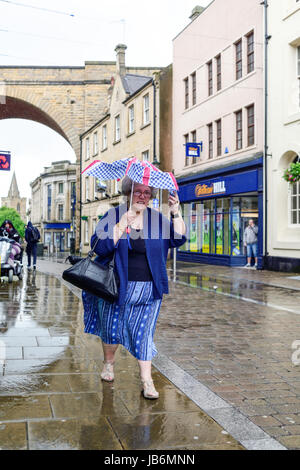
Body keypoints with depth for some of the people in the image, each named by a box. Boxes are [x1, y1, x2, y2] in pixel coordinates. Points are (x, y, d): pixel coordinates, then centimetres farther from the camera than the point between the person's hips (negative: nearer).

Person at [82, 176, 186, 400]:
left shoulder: (158, 219, 5)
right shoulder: (112, 216, -3)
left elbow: (178, 240, -3)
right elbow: (100, 246, -16)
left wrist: (176, 214, -14)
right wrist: (123, 224, -24)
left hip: (148, 289, 1)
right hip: (116, 287, -1)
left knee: (143, 333, 1)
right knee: (111, 329, 14)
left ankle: (147, 381, 9)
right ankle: (109, 363, 41)